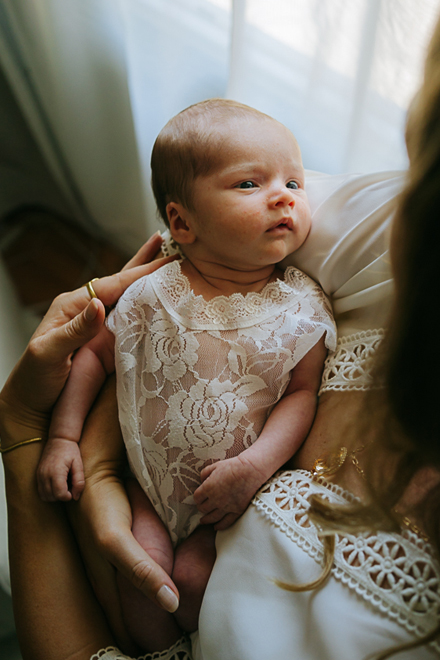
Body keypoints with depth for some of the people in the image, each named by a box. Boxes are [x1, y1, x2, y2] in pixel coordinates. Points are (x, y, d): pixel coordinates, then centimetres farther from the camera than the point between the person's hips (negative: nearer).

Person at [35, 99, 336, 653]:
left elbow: (302, 393, -11)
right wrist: (62, 437, -6)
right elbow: (94, 353, 0)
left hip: (238, 487, -1)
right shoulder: (153, 296, -12)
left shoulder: (301, 307, -12)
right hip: (152, 482, 1)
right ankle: (157, 651, 22)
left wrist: (253, 466, -24)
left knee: (194, 577, -8)